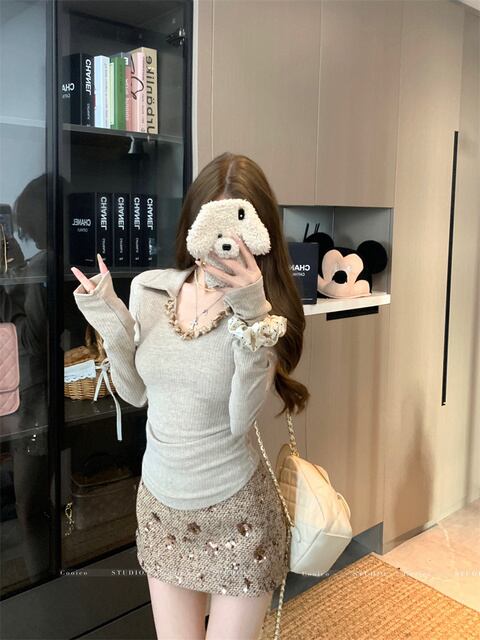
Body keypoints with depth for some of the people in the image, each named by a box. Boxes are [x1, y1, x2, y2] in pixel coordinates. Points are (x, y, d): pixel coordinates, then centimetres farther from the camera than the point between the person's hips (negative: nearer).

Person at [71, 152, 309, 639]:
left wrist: (252, 316, -33)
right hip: (159, 500, 4)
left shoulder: (264, 310, -14)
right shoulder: (149, 288, -6)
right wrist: (112, 327, -13)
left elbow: (242, 419, -24)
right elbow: (135, 393, 3)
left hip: (234, 510, -3)